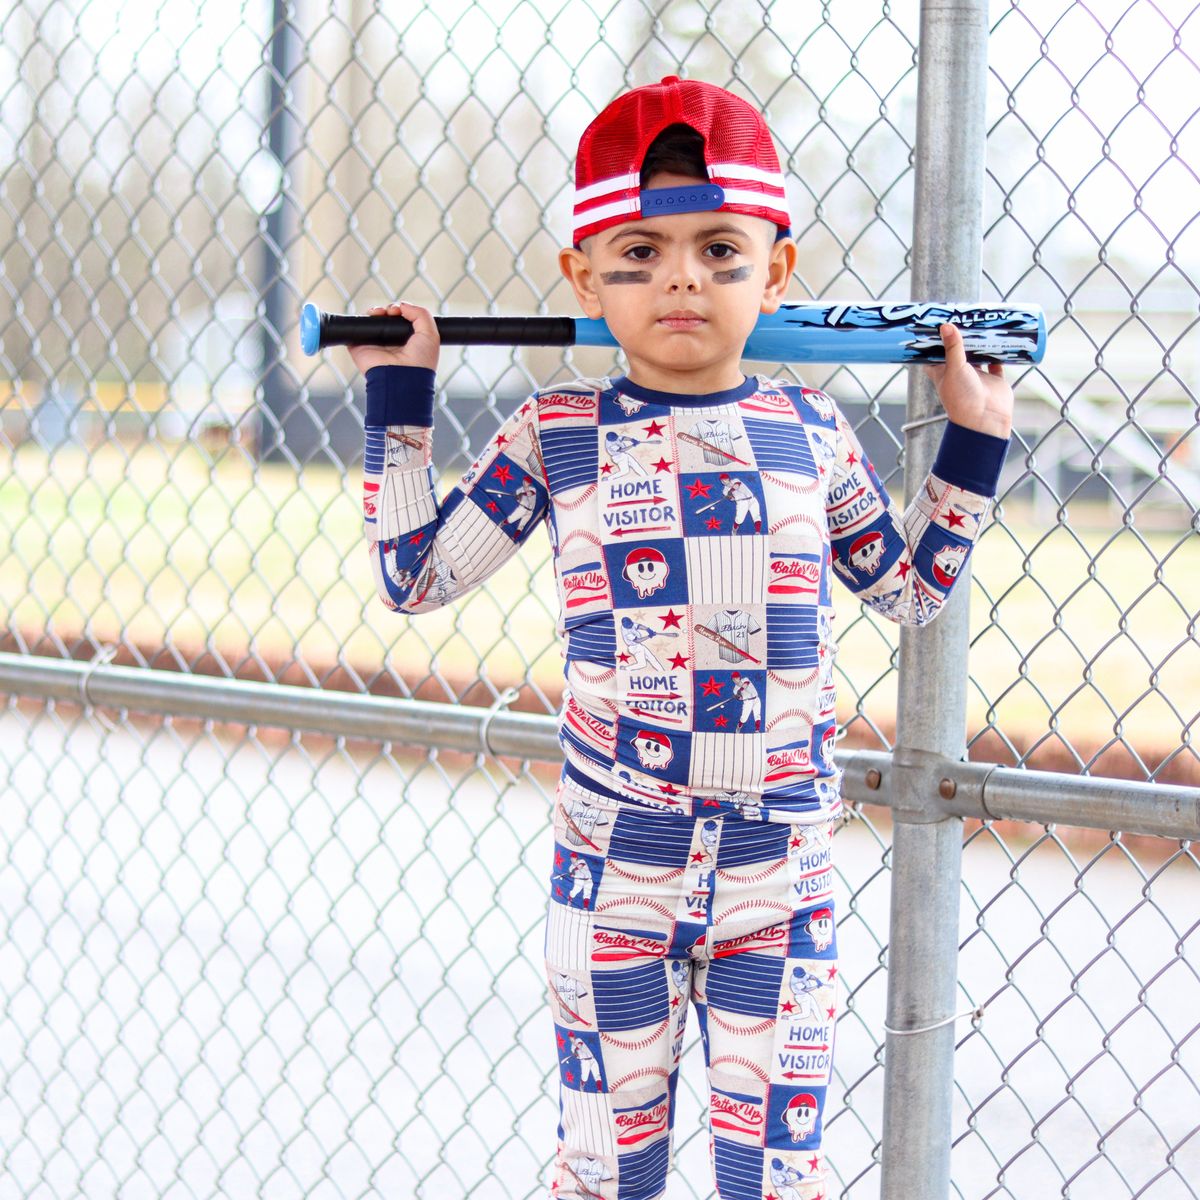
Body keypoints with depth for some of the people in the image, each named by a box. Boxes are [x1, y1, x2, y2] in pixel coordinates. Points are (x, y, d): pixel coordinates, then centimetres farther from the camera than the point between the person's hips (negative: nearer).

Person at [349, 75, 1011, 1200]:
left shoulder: (810, 430, 3)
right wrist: (398, 398, 2)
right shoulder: (555, 431, -1)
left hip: (780, 865, 1)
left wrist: (971, 438, 12)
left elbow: (911, 587, 17)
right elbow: (413, 575, 2)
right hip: (611, 862, -1)